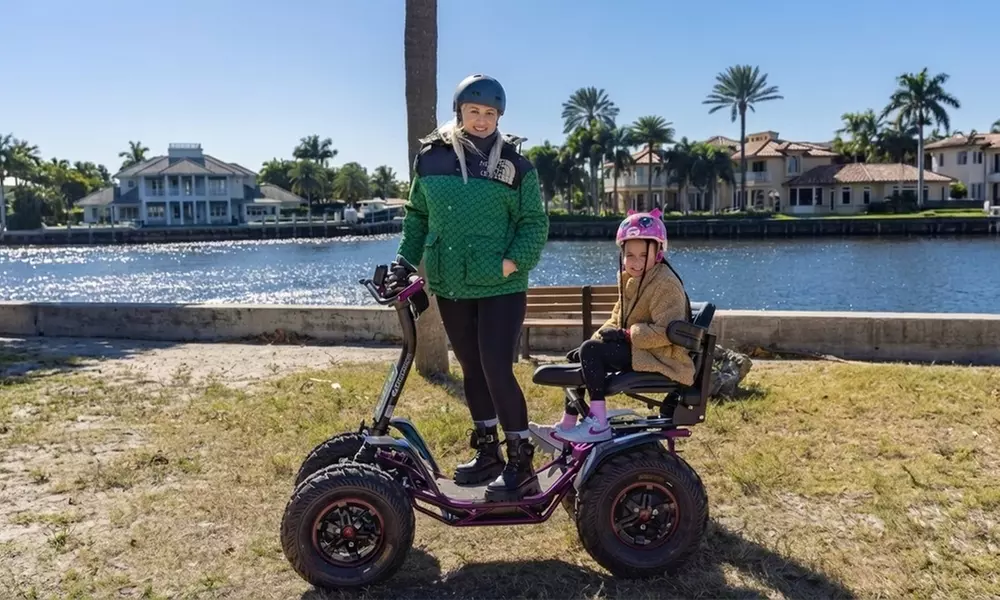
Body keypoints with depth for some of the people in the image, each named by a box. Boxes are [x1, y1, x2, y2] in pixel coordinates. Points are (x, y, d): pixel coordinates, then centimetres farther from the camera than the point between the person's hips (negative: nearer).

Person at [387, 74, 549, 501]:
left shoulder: (516, 167, -3)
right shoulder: (431, 159, 5)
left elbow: (535, 224, -3)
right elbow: (417, 216, 14)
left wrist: (511, 263, -17)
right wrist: (405, 261, 4)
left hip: (501, 288, -4)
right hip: (450, 287, 4)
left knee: (497, 370, -9)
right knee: (471, 369, 13)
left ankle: (521, 464, 6)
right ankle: (487, 452, 29)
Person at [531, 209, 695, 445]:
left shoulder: (665, 284, -18)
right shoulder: (629, 278, 12)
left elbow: (666, 331, -26)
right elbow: (617, 318, 17)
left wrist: (625, 335, -24)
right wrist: (597, 337, 1)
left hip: (660, 356, -10)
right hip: (634, 347, 10)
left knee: (590, 351, -23)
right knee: (579, 358, 10)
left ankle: (598, 423, -23)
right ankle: (567, 427, 14)